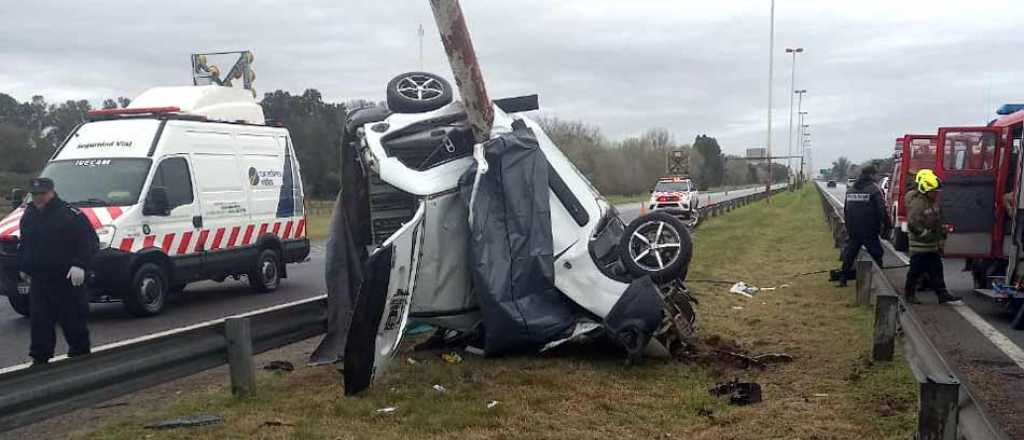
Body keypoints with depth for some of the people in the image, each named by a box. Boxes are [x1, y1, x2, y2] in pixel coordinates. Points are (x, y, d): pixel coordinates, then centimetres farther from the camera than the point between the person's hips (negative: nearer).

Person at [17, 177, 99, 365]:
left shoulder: (70, 214, -10)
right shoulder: (28, 215, 13)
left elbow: (89, 241, -13)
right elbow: (23, 244, 28)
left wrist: (79, 265, -20)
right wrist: (23, 267, 26)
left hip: (66, 279, -6)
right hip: (38, 280, 6)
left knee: (72, 318, 3)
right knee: (39, 321, 5)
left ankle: (80, 353, 18)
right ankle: (40, 358, 11)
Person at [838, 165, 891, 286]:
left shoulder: (850, 189, 10)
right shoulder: (874, 189, -11)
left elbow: (845, 210, 19)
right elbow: (882, 210, -14)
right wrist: (888, 225, -2)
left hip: (852, 231, 6)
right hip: (869, 231, -6)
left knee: (849, 255, 13)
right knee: (876, 254, 6)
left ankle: (843, 279, 15)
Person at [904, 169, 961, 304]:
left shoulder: (934, 202, 10)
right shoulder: (917, 203, -19)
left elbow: (939, 221, 18)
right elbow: (913, 224, -27)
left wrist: (942, 237, 13)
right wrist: (927, 235, -23)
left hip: (932, 246, 9)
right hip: (920, 246, -9)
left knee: (936, 270, 9)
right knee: (916, 270, 1)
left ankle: (942, 294, 13)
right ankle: (909, 294, 12)